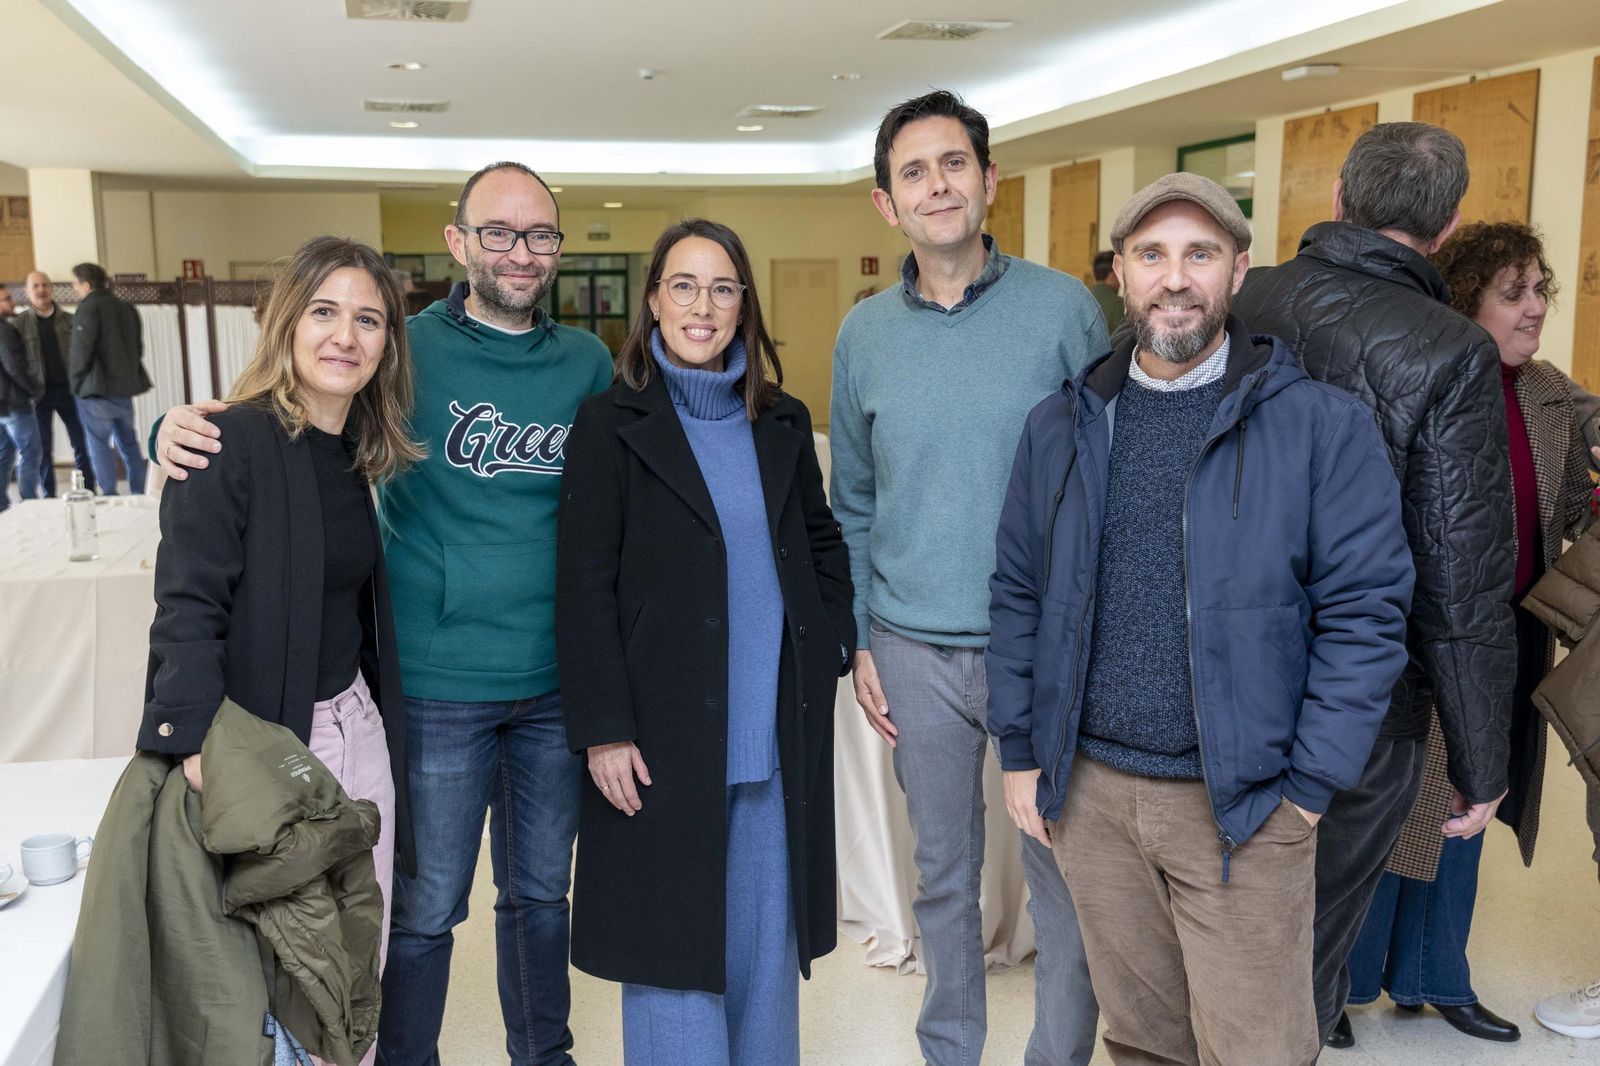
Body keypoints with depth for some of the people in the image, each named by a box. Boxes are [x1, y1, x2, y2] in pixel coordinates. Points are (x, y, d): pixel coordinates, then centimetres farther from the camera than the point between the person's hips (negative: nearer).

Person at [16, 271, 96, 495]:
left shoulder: (68, 319, 7)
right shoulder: (20, 322, 2)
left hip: (68, 389, 1)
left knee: (82, 443, 3)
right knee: (43, 449, 4)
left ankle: (89, 492, 11)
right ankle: (49, 498, 11)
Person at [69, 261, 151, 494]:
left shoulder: (89, 308, -12)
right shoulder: (126, 307, 11)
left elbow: (80, 350, -15)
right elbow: (138, 346, 16)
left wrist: (76, 382, -3)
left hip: (96, 388, -7)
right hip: (125, 386, 7)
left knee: (99, 444, 0)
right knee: (128, 442, 14)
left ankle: (109, 496, -2)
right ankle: (140, 495, 17)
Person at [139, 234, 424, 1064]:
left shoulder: (358, 453, 7)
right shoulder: (231, 443, -14)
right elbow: (187, 607, -19)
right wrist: (201, 746, -28)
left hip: (359, 732, 7)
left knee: (359, 963, 15)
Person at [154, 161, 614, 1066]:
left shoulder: (588, 362, 5)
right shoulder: (407, 347, -5)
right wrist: (188, 428, -22)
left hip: (556, 683, 4)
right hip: (437, 684, -3)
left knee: (541, 892, 19)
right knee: (425, 909, 7)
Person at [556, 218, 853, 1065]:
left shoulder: (782, 423, 10)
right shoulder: (610, 425, -3)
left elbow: (823, 543, 20)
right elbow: (583, 590, -7)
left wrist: (835, 645, 6)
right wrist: (603, 728, -12)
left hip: (777, 733, 4)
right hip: (664, 737, -4)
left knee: (766, 939, 13)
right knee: (675, 938, 6)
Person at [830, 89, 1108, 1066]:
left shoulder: (1064, 308, -5)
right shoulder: (864, 333, 4)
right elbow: (854, 503, 10)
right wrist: (861, 639, 5)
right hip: (914, 650, 3)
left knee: (1062, 873, 7)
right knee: (943, 873, 16)